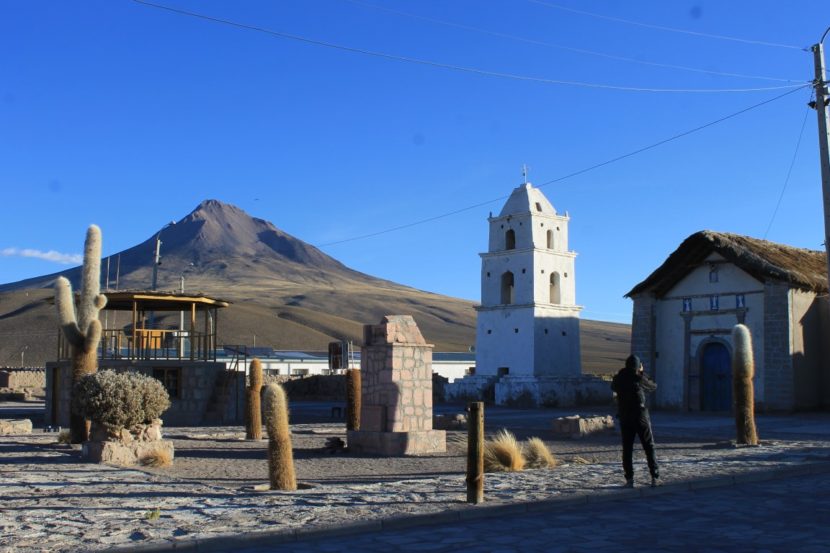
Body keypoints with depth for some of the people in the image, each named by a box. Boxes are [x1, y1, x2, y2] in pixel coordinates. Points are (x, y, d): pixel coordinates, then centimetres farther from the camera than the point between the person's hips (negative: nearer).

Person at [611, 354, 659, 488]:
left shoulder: (618, 379, -1)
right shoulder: (639, 379, -10)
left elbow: (613, 387, 21)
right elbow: (653, 387, 7)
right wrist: (642, 373, 15)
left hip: (625, 418, 2)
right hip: (641, 417, -2)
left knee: (627, 449, 6)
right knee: (649, 447, 6)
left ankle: (629, 479, 0)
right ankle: (654, 477, 3)